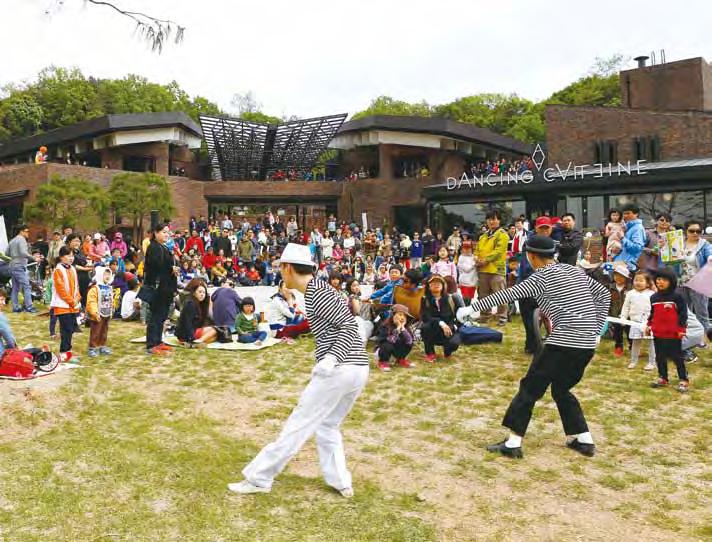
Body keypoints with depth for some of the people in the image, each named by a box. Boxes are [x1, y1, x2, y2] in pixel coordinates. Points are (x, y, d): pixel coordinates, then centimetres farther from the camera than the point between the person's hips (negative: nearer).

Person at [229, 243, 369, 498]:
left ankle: (259, 478, 7)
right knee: (327, 426, 21)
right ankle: (341, 483, 20)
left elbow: (350, 325, -16)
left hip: (340, 370, -9)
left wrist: (332, 358, -27)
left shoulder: (317, 291, -10)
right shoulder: (317, 288, 17)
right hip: (359, 369, 9)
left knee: (298, 425, -1)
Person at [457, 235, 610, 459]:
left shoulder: (543, 275, -4)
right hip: (587, 345, 8)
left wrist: (472, 308, -6)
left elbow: (509, 294, -9)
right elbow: (603, 294, 18)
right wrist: (596, 330, 17)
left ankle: (513, 443, 1)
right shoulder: (574, 270, 16)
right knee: (561, 390, 23)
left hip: (564, 342, -7)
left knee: (530, 387, 1)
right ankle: (584, 440, 23)